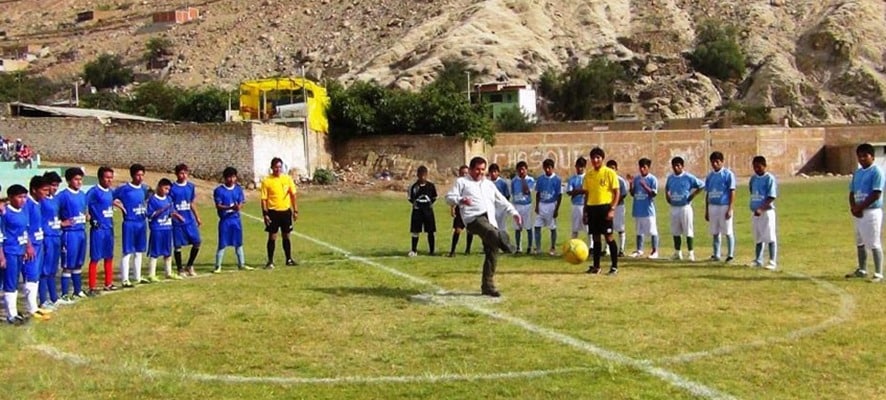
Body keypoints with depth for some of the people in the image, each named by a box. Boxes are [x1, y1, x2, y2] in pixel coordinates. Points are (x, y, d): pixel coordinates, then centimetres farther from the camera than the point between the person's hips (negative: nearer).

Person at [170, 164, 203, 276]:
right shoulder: (172, 188, -7)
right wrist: (176, 215, -19)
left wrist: (197, 218, 13)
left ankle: (189, 266, 17)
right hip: (177, 221, -4)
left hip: (190, 220, 4)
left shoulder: (191, 186, 6)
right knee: (178, 245, 2)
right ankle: (180, 269, 14)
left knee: (197, 242, 0)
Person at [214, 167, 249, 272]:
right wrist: (230, 207, -26)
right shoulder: (219, 190, -8)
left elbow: (241, 203, 1)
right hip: (225, 220, -4)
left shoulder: (238, 189, 4)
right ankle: (218, 266, 7)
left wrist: (238, 207, -22)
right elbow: (218, 206, -12)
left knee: (238, 243, 13)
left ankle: (241, 264, 24)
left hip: (236, 219, 4)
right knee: (222, 244, -1)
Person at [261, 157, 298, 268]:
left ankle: (289, 259, 22)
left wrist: (295, 211, 5)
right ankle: (270, 261, 8)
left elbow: (293, 195, 8)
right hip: (273, 212, -3)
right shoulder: (266, 181, -6)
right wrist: (265, 214, -10)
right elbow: (264, 199, -5)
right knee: (272, 237, 0)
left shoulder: (287, 178, 3)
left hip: (286, 211, 3)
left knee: (286, 236, 12)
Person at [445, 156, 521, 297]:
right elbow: (449, 197, 3)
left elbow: (502, 201, 29)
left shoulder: (489, 184, 28)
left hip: (490, 220, 5)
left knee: (492, 253, 1)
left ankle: (488, 286, 10)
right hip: (474, 218, -5)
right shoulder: (462, 182, 13)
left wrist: (514, 212, 17)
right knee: (492, 233, -38)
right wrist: (460, 200, -18)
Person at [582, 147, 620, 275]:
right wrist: (585, 211, 12)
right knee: (596, 238, 9)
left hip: (605, 207, -5)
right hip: (592, 208, 5)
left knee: (608, 237, -5)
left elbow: (616, 192, -5)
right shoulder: (588, 174, 11)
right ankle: (596, 266, 16)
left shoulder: (609, 173, -4)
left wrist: (612, 209, -14)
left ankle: (614, 266, 1)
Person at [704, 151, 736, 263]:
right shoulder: (710, 176, 11)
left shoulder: (728, 174, -5)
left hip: (724, 206, -5)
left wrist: (730, 209, -15)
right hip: (712, 206, 5)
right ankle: (716, 255, 15)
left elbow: (732, 193, -8)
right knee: (715, 232, 9)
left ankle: (730, 254, 6)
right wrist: (706, 211, 13)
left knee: (728, 232, 0)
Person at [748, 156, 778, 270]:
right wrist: (753, 208, 12)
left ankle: (772, 261, 1)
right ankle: (758, 260, 22)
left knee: (770, 237, -3)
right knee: (758, 237, 13)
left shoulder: (769, 178, -11)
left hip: (767, 211, -7)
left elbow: (771, 197, -16)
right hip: (755, 212, 7)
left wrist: (761, 209, -24)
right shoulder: (753, 178, 10)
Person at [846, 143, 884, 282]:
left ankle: (878, 274, -3)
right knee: (860, 243, 17)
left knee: (874, 244, -6)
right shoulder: (857, 172, 12)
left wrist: (860, 207, -15)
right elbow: (852, 192, 14)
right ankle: (862, 270, 29)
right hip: (858, 212, 8)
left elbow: (876, 194, -17)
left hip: (871, 212, -8)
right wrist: (853, 207, -4)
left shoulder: (876, 172, -11)